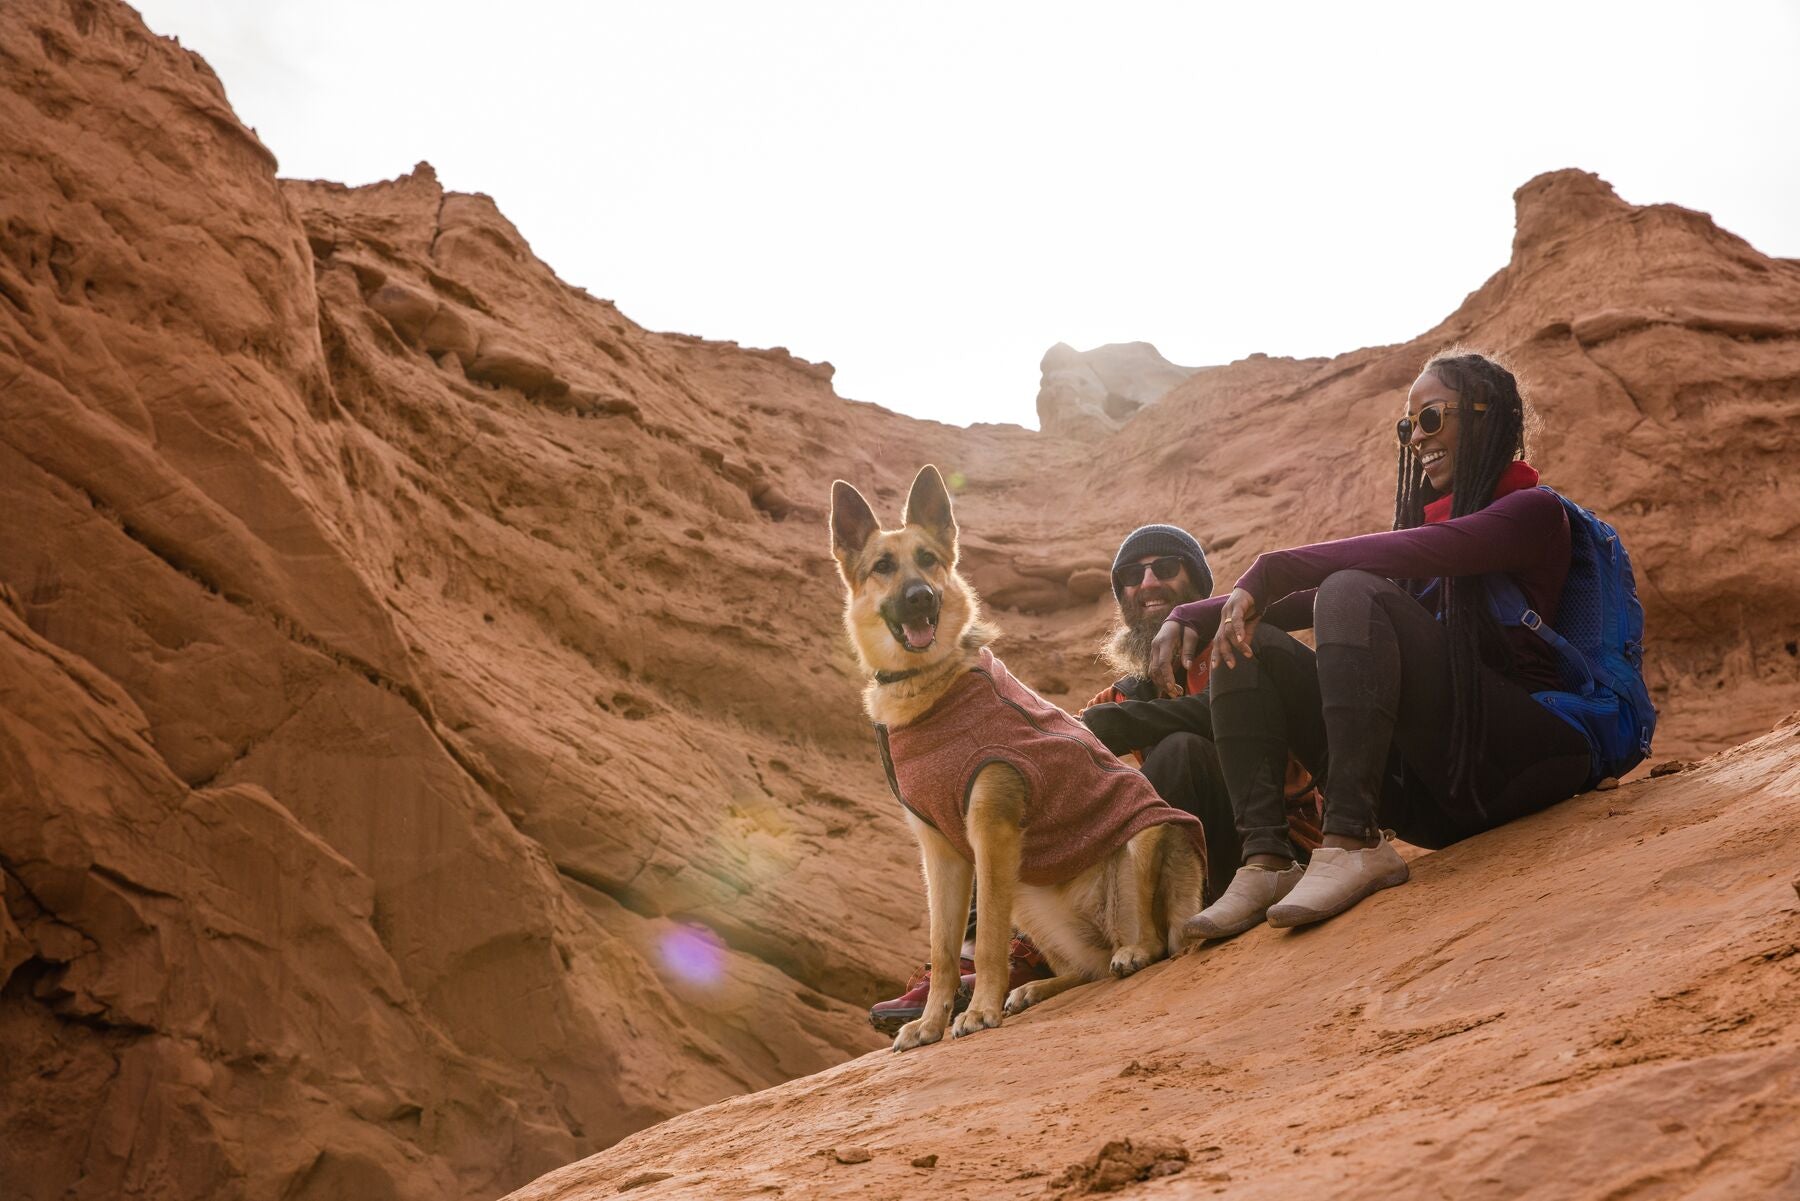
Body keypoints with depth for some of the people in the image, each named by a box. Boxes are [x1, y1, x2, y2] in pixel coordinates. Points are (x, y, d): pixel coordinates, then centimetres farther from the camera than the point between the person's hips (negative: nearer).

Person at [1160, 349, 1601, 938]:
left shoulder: (1534, 510, 2)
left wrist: (1269, 572, -20)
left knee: (1352, 593, -25)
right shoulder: (1427, 516, 25)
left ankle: (1353, 844, -37)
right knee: (1248, 641, -4)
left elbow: (1407, 554, -19)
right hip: (1423, 790, 7)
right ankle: (1266, 860, -23)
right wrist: (1191, 616, -3)